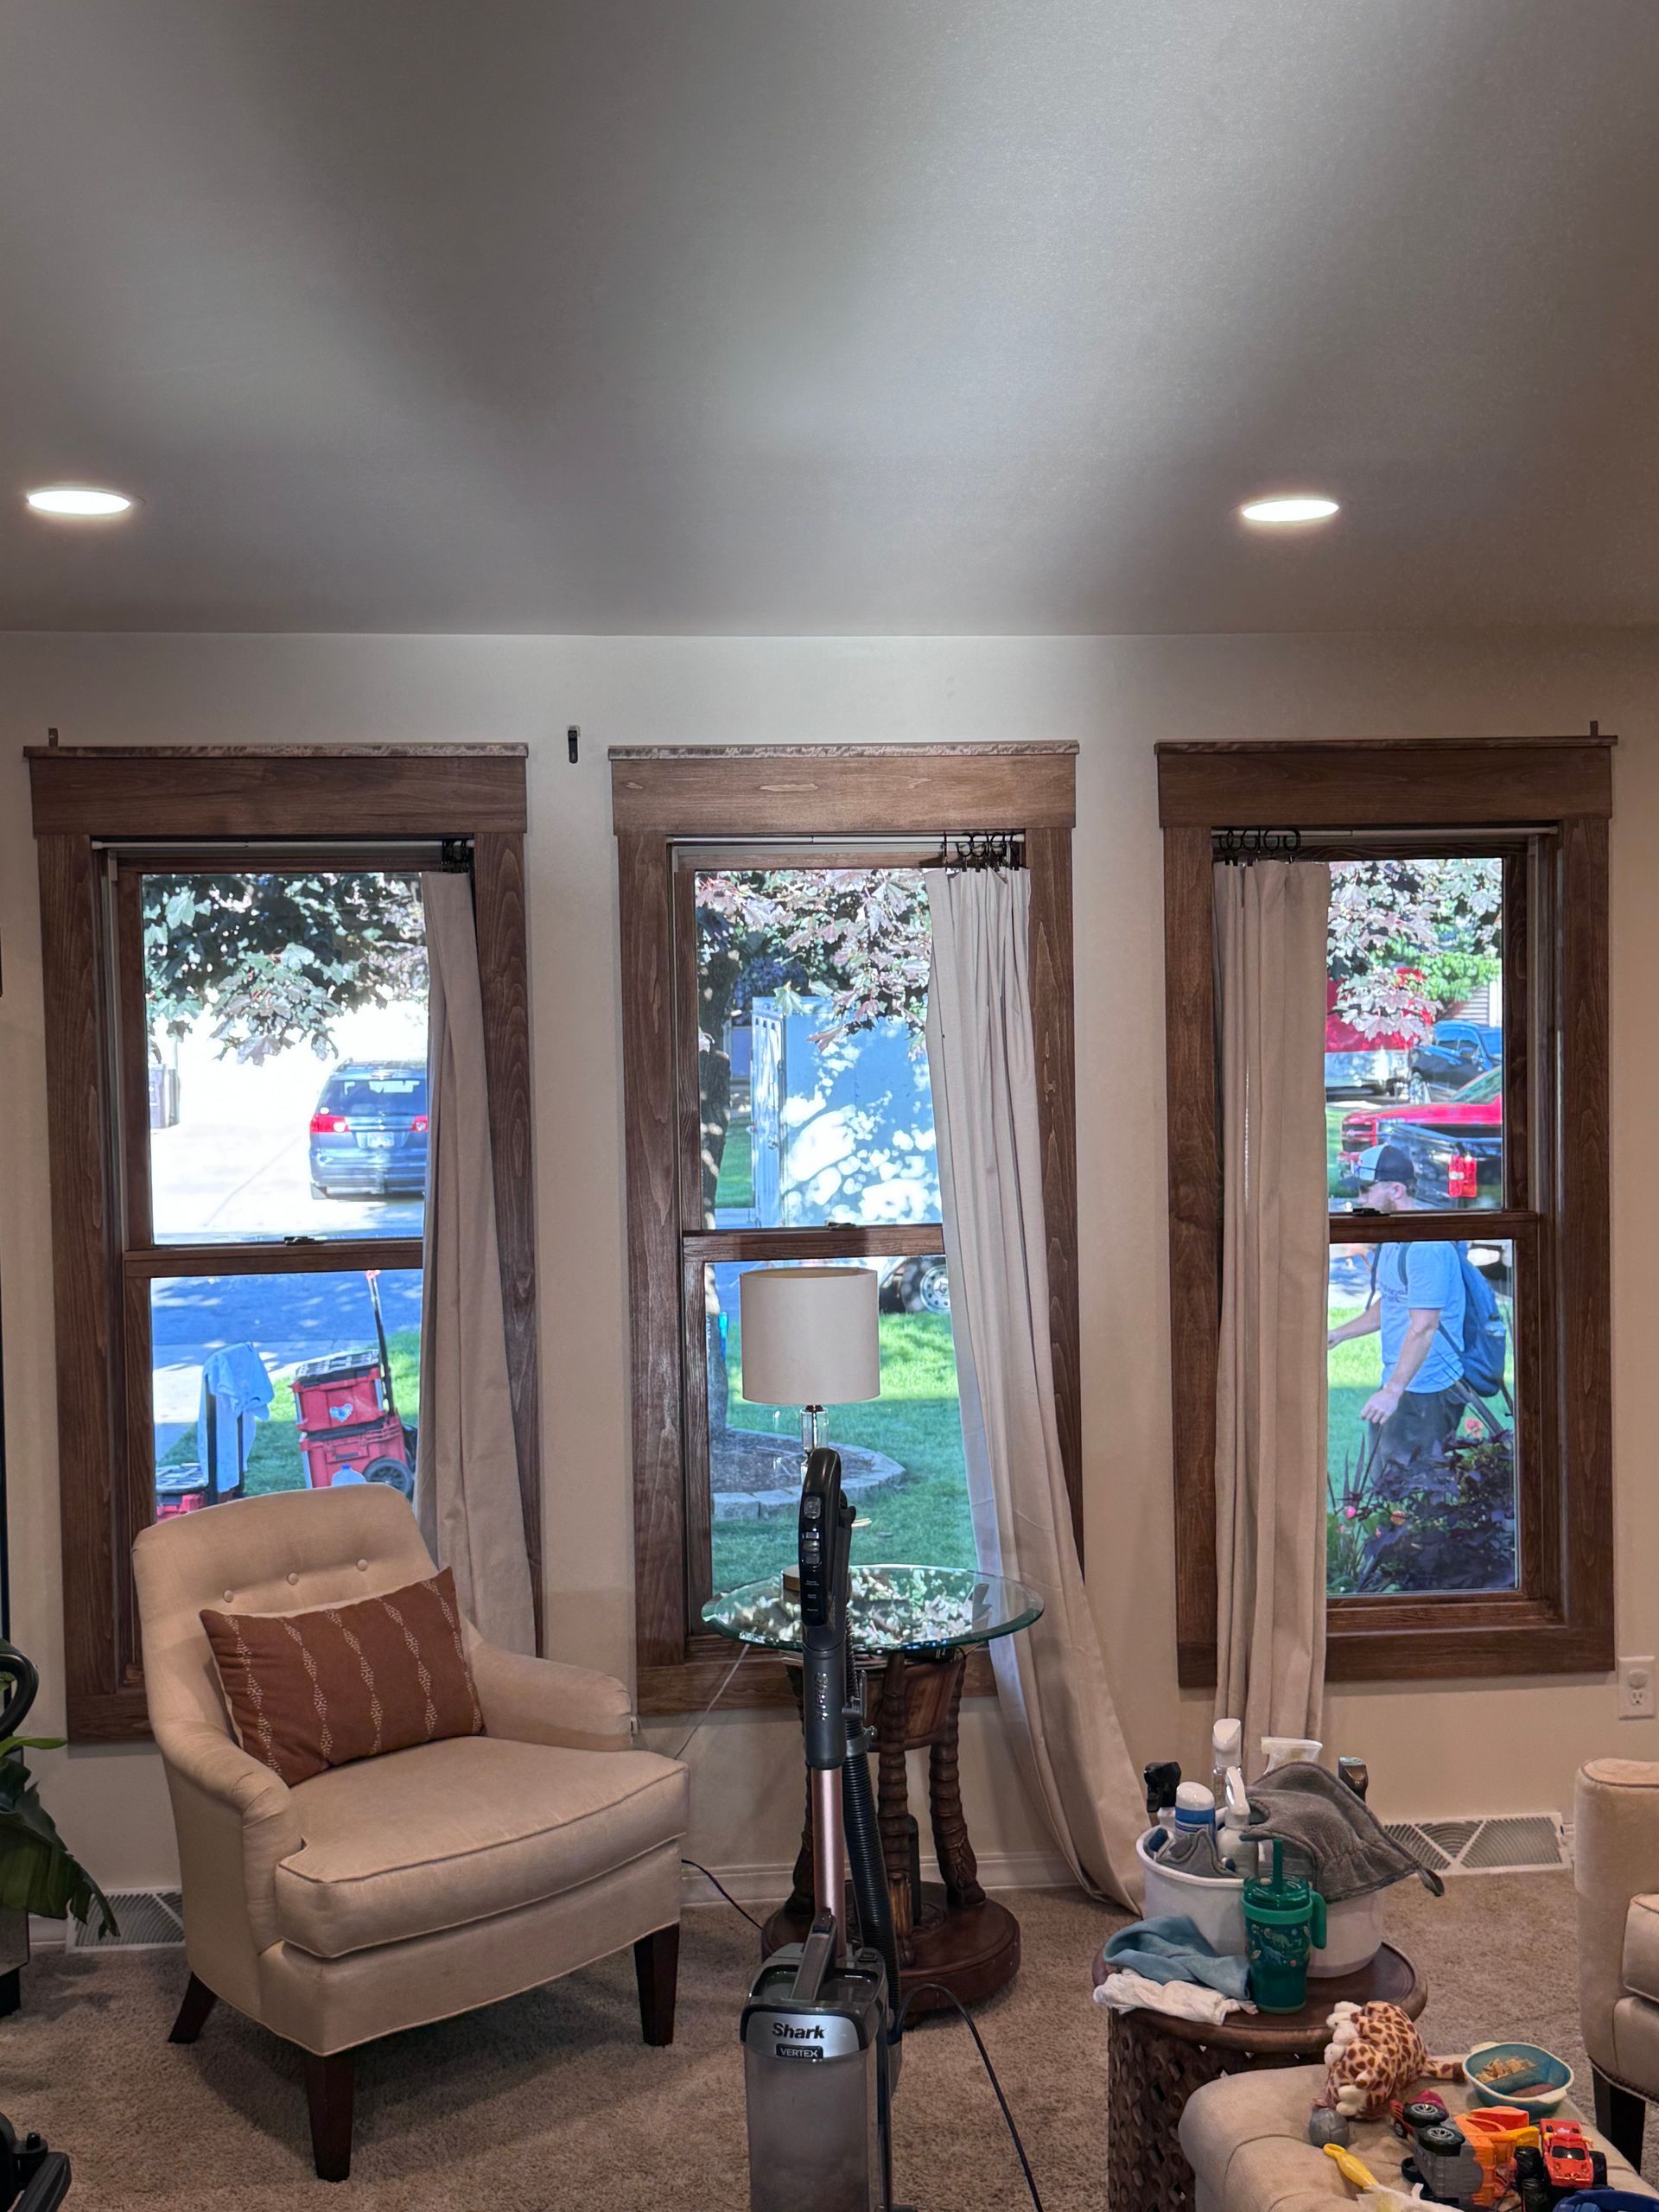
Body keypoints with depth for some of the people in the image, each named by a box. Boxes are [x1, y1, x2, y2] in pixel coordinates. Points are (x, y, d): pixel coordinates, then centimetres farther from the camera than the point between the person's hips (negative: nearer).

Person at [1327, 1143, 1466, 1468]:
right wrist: (1338, 1334, 23)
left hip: (1428, 1391, -10)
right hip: (1399, 1383, 10)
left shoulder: (1425, 1246, -20)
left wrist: (1393, 1390, -26)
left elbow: (1423, 1328, -25)